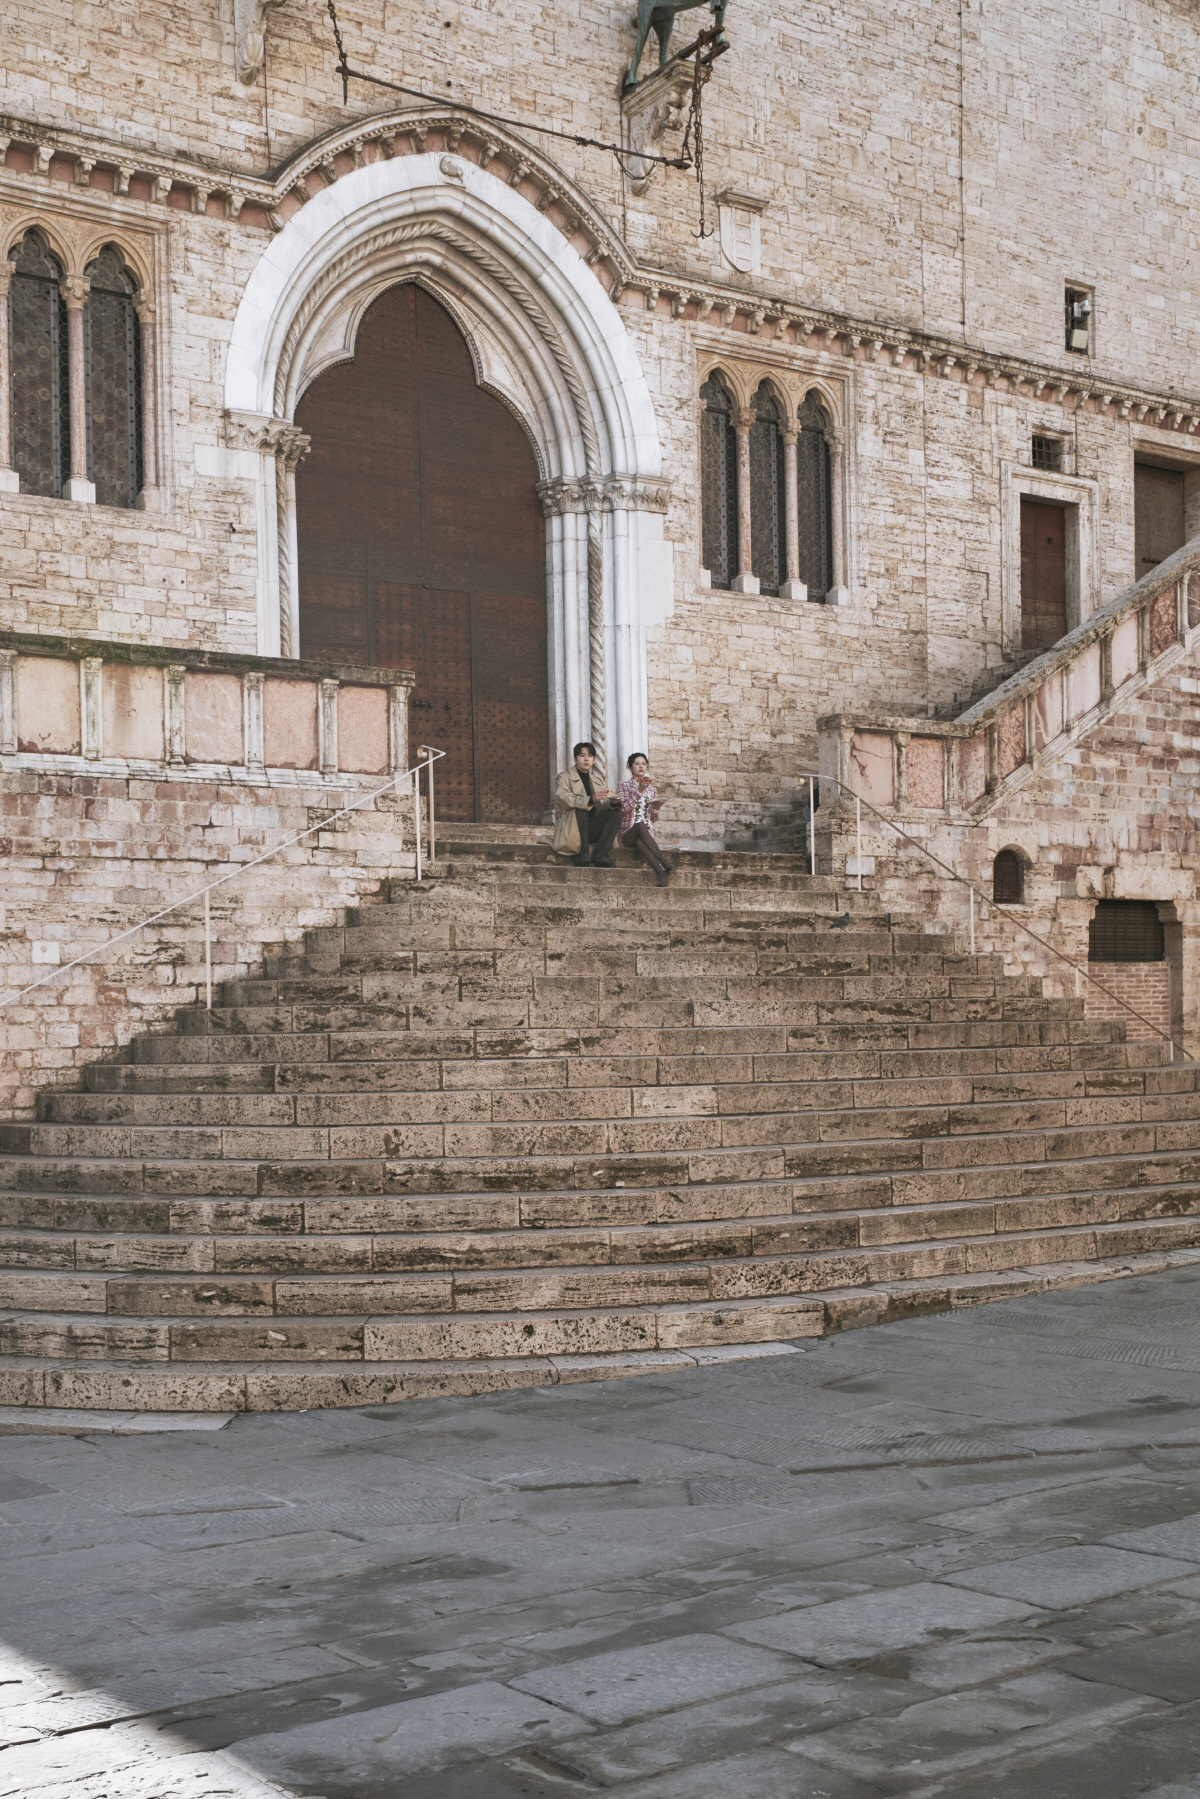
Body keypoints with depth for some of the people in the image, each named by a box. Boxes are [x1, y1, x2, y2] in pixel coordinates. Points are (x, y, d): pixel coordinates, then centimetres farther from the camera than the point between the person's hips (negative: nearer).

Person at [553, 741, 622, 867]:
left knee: (616, 813, -15)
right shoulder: (565, 777, 3)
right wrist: (590, 800, -32)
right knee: (579, 810, -32)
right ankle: (582, 858, -33)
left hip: (591, 830, 5)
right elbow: (563, 799, -19)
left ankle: (600, 857, -26)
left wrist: (612, 802, -19)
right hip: (570, 827, -5)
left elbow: (602, 806, 5)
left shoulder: (597, 782, 21)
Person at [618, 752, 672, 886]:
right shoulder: (624, 786, 9)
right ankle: (665, 865, -50)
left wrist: (656, 809, -6)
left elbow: (653, 818, 17)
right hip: (628, 834, -2)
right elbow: (624, 809, -9)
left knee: (639, 842, -38)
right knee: (640, 825, -39)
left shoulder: (652, 789, 20)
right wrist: (638, 791, -15)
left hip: (648, 834, 2)